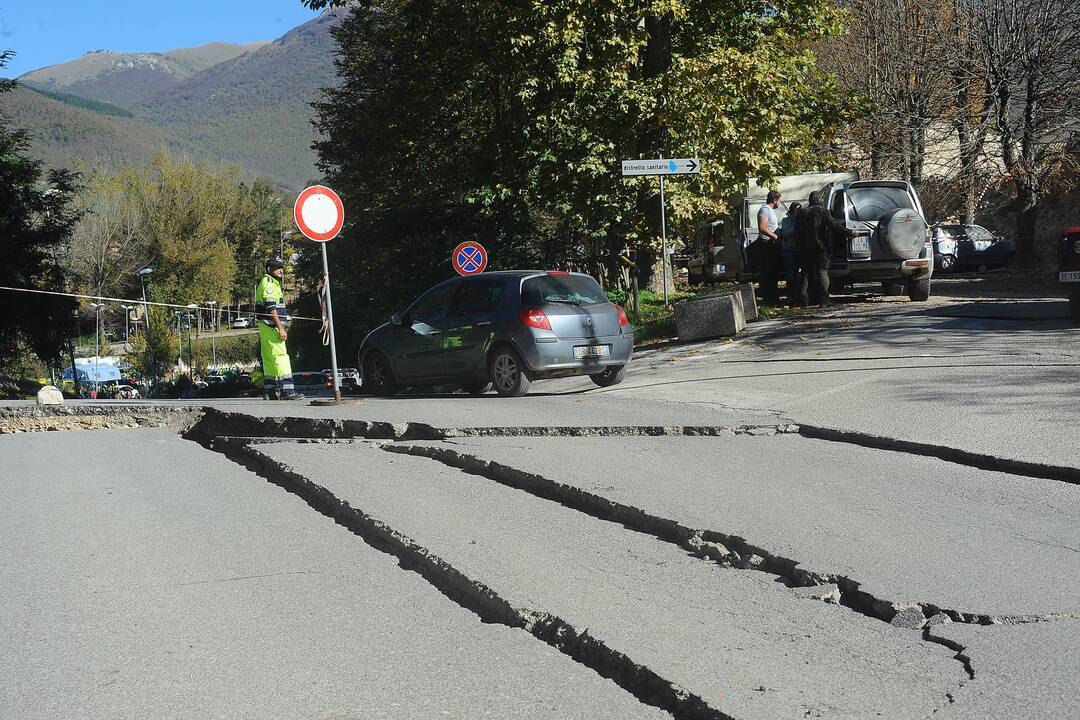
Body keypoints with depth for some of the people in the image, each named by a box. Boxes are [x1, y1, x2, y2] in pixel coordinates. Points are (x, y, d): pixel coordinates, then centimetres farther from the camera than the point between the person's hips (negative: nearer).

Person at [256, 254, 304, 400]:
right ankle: (287, 391, -20)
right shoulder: (269, 283, -11)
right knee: (281, 357, -15)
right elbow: (271, 308, -20)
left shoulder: (273, 283, 22)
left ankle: (269, 392, 16)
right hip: (271, 326, -11)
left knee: (269, 359, 12)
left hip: (266, 327, 11)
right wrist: (281, 328, -23)